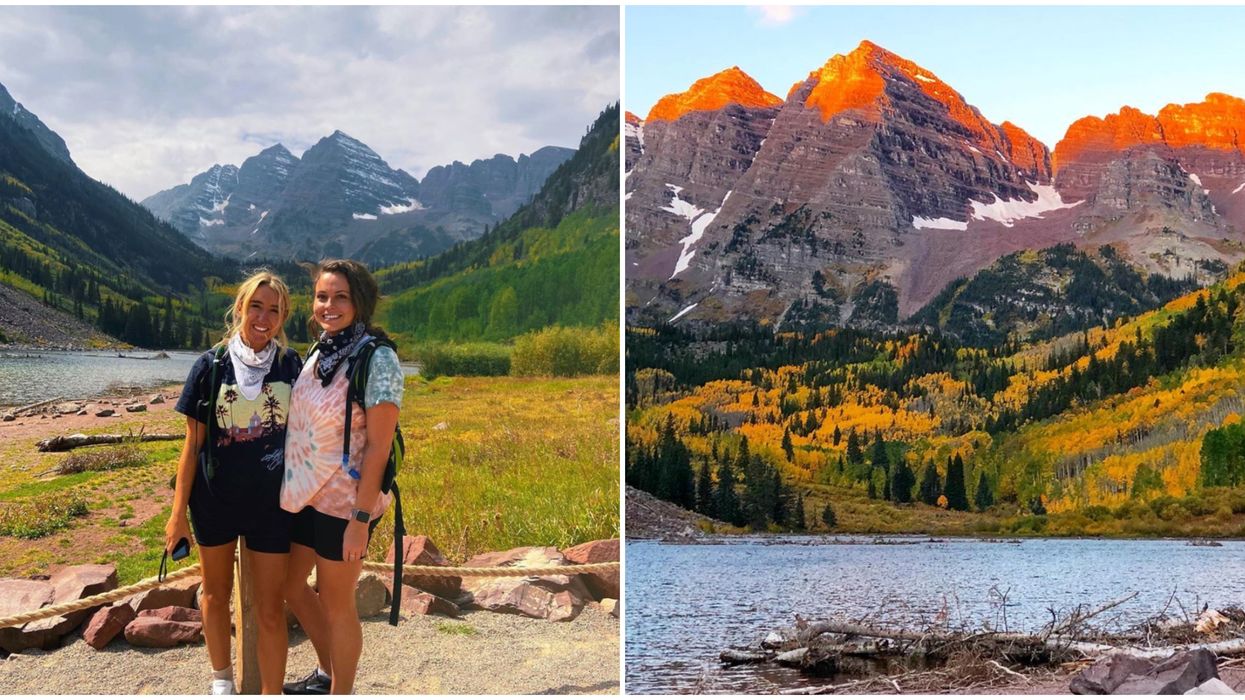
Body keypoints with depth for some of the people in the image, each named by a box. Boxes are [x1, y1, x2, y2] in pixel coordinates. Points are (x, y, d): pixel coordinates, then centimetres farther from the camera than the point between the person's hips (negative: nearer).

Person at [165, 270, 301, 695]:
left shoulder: (290, 366, -3)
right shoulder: (212, 366, -5)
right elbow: (193, 443, -2)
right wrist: (178, 512, -3)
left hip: (271, 501, -1)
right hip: (215, 499, 1)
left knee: (270, 608, 0)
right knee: (216, 593, 18)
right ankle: (221, 679, 38)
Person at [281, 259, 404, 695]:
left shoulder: (377, 359, -17)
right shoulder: (320, 354, 5)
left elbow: (378, 446, -18)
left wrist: (361, 519, -20)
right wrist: (291, 486, 15)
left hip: (344, 501, -8)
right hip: (304, 494, 8)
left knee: (335, 603, 5)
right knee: (292, 585, 19)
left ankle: (340, 691, 23)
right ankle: (327, 673, 39)